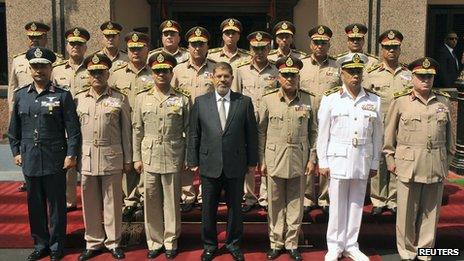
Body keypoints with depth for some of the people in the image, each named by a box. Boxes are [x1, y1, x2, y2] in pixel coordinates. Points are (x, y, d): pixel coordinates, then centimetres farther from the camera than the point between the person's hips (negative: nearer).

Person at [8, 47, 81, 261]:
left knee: (56, 204, 6)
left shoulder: (62, 95, -4)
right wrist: (16, 151, 9)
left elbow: (73, 129, -6)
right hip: (30, 161, 4)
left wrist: (71, 155, -10)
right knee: (35, 204, 13)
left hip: (55, 161, -4)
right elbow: (14, 128, 14)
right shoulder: (20, 95, 8)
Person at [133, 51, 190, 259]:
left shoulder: (183, 99, 1)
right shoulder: (142, 98, 6)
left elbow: (188, 131, 2)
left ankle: (170, 242, 22)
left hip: (173, 158, -2)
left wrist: (188, 158, -1)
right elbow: (137, 130, 7)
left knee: (172, 201, 7)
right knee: (151, 201, 9)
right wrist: (137, 158, 4)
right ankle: (154, 242, 24)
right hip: (149, 157, 2)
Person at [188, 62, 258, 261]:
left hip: (236, 166, 0)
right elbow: (193, 134, 3)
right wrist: (193, 161, 1)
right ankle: (209, 245, 30)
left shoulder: (244, 102, 0)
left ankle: (233, 244, 32)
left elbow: (252, 134, 2)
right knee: (208, 209, 12)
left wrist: (252, 161, 1)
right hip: (209, 166, 0)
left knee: (235, 207, 13)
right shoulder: (200, 102, 2)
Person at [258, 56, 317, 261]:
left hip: (300, 160, 0)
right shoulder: (268, 100, 0)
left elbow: (314, 132, 6)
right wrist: (261, 160, 1)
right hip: (274, 159, 0)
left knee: (296, 204, 9)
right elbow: (261, 132, 4)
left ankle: (292, 244, 24)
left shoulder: (310, 100, 1)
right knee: (275, 204, 10)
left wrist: (312, 159, 1)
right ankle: (276, 243, 25)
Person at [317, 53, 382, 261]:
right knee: (337, 204, 5)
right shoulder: (330, 99, -2)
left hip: (363, 160, 2)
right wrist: (322, 162, -3)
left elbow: (377, 134, 8)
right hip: (338, 158, -2)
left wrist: (374, 163, 8)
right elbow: (323, 133, -1)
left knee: (356, 203, 11)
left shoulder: (374, 100, 5)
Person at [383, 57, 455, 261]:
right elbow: (389, 133, 4)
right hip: (408, 165, -3)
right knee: (407, 211, 3)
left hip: (436, 166, 3)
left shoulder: (443, 101, 9)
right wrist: (390, 160, 2)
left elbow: (449, 134, 16)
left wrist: (447, 159, 15)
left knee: (431, 212, 11)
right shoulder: (400, 101, 0)